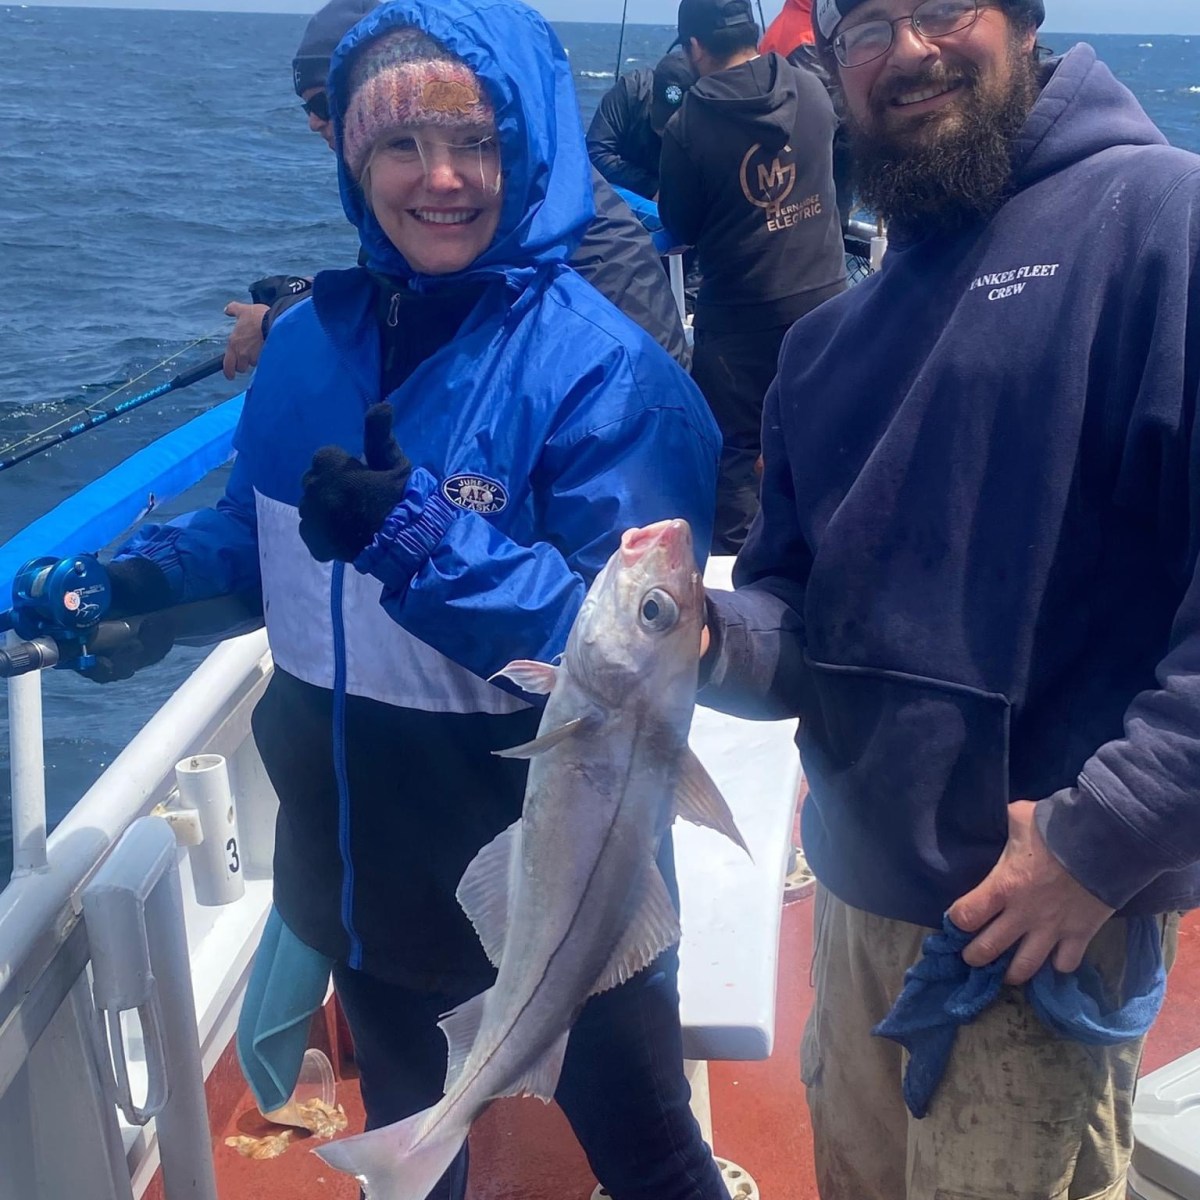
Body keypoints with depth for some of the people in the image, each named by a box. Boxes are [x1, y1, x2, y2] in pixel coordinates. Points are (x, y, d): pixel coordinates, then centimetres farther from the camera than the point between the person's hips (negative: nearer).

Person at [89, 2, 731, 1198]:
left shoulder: (601, 369, -22)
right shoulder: (308, 340, -3)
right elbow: (260, 532, 11)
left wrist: (420, 542, -36)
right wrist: (149, 580, -9)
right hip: (360, 870, 6)